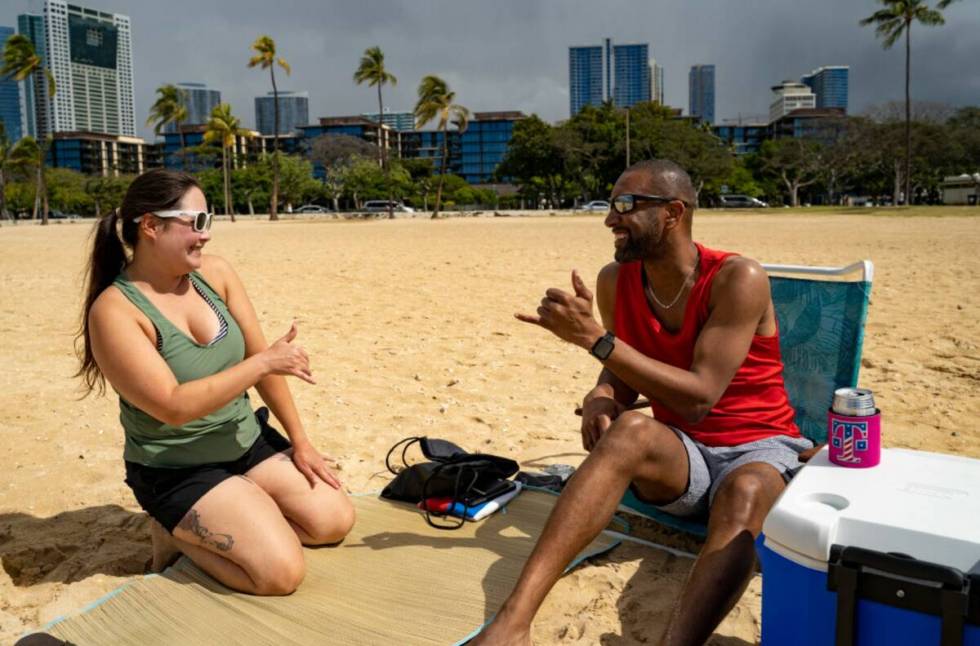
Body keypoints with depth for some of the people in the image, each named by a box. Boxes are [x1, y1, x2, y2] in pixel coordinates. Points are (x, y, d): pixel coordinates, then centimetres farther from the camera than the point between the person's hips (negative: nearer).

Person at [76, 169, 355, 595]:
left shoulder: (214, 273, -4)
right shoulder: (114, 311, -22)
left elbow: (260, 357, 0)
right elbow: (174, 407, -28)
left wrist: (300, 443, 0)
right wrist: (265, 363, -26)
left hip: (248, 441, 7)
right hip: (177, 470, -6)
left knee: (335, 521, -1)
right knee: (282, 572, -17)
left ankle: (215, 526, 15)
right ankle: (179, 535, 8)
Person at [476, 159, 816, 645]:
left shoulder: (737, 279, -17)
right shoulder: (616, 281, -1)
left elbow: (699, 397, -23)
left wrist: (595, 338, -28)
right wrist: (600, 397, -14)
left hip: (758, 449, -2)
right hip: (682, 458, 3)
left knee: (745, 492, -39)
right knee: (631, 430, -32)